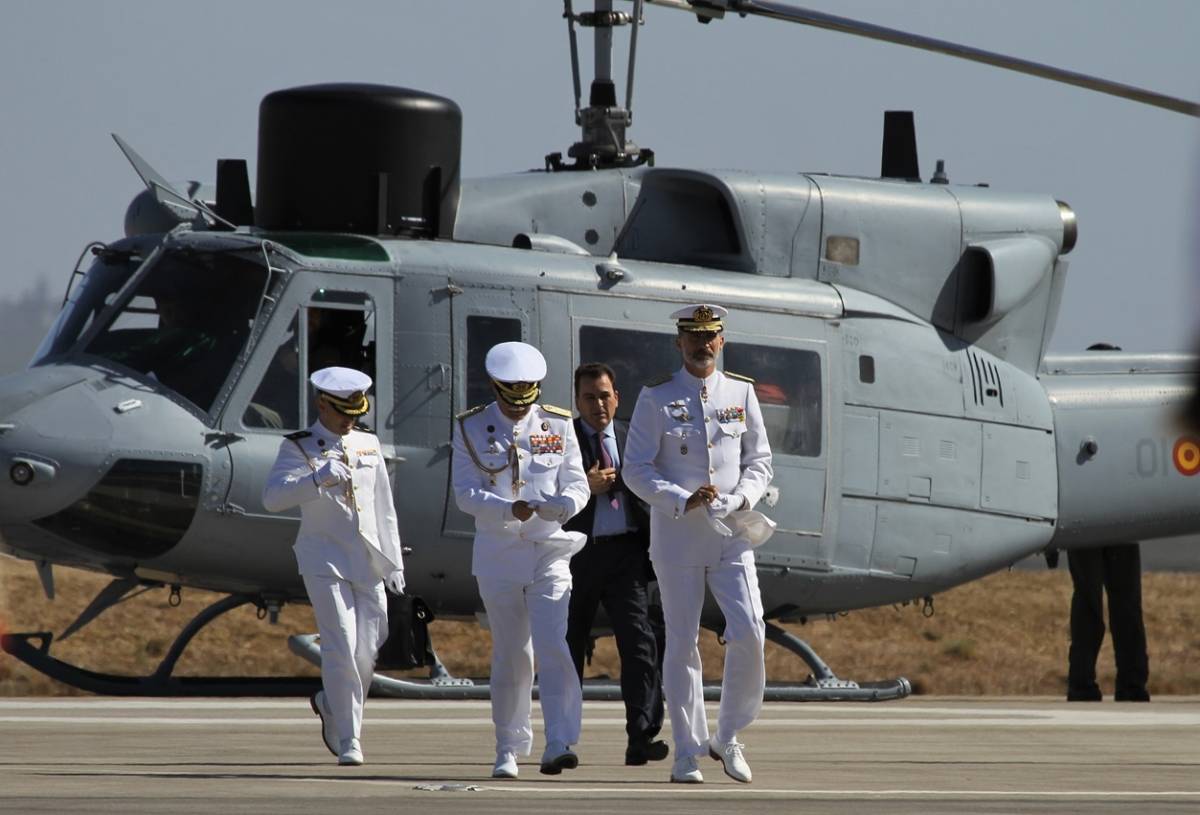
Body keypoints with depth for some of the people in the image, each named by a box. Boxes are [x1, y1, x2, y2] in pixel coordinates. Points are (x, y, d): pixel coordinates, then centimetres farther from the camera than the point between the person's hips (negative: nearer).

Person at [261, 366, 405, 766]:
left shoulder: (368, 444, 15)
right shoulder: (299, 448, 0)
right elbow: (273, 497, -14)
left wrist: (394, 562, 15)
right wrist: (318, 478, -27)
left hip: (367, 560, 5)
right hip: (325, 559, -5)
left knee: (368, 649, 2)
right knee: (341, 646, -12)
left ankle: (330, 703, 30)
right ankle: (349, 739, -6)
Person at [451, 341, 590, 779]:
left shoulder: (557, 425, 6)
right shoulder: (471, 429, 2)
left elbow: (577, 483, 3)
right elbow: (465, 493, -6)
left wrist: (564, 504, -21)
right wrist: (508, 510, -23)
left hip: (550, 551, 0)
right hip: (498, 556, 0)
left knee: (553, 647, -15)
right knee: (510, 656, 5)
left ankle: (559, 746, -20)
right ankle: (509, 750, 15)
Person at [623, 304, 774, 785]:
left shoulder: (741, 393, 9)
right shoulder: (656, 398, 1)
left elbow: (760, 461, 11)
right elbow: (636, 470, -2)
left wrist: (738, 500, -9)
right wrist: (683, 501, -16)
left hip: (731, 535, 2)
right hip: (677, 537, -2)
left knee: (749, 633, -12)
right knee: (682, 643, 0)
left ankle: (727, 736, 6)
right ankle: (688, 752, 7)